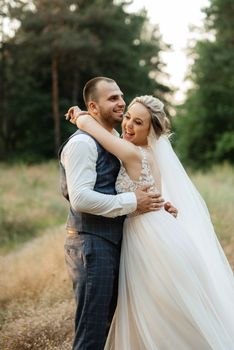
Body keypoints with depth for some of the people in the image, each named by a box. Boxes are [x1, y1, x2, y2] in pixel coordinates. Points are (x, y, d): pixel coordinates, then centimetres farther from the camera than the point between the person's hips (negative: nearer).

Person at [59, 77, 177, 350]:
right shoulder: (82, 142, -13)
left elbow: (127, 188, 25)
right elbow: (80, 198, -23)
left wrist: (155, 203, 6)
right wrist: (131, 202, -19)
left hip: (113, 243, 9)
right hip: (91, 244, -9)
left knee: (105, 323, 18)